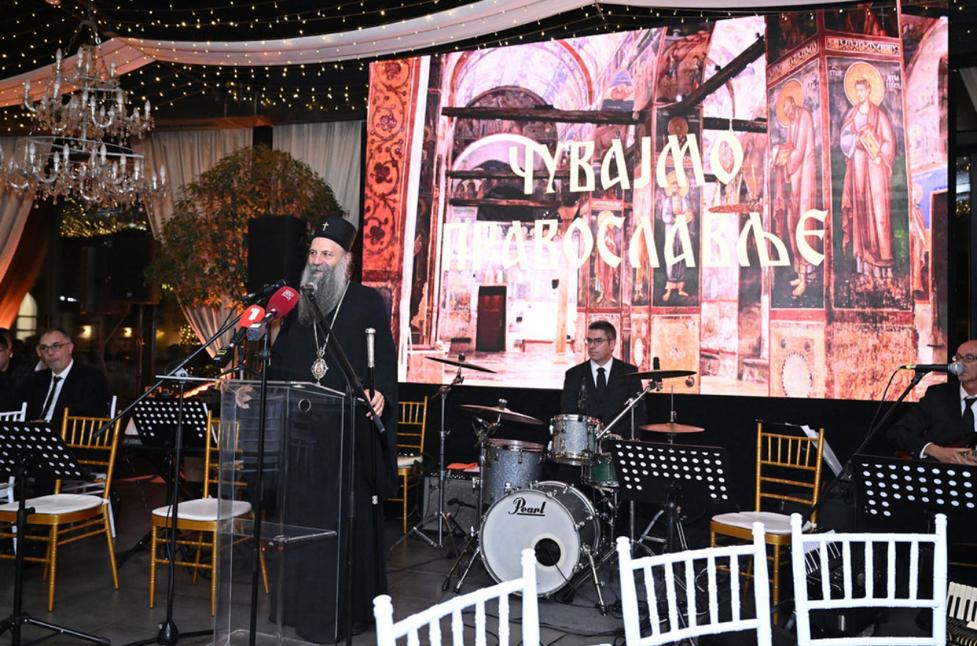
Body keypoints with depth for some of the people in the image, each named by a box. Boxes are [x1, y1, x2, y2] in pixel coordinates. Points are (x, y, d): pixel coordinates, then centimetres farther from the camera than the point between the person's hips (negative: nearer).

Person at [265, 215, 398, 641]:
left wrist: (380, 391, -22)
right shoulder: (298, 303, 15)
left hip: (350, 430, -4)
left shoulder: (368, 302, 2)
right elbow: (279, 362, 17)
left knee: (350, 518, 0)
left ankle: (351, 610, 11)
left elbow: (386, 359, -4)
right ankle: (304, 605, 20)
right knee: (301, 516, 7)